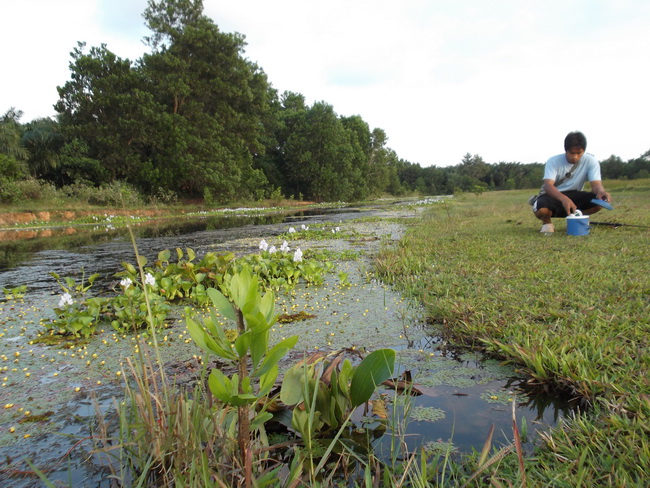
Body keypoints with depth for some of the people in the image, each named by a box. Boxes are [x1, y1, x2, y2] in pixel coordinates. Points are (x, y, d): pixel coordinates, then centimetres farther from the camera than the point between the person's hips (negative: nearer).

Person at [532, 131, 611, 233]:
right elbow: (548, 185, -31)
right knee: (541, 210, -38)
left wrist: (601, 191, -46)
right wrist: (563, 198, -52)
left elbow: (596, 184, -19)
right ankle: (547, 221, 1)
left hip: (573, 195, 3)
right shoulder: (553, 161, -17)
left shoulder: (590, 161, -10)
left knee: (599, 201, -26)